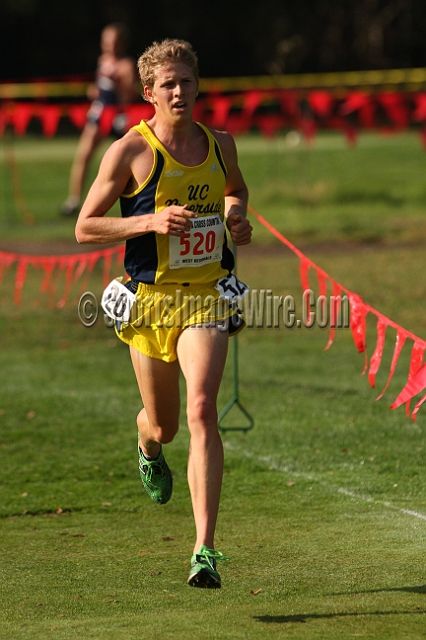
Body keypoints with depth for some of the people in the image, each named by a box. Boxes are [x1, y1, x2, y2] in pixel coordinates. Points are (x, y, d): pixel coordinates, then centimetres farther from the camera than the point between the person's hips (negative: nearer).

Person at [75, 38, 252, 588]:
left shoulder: (220, 145, 5)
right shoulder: (130, 151, -7)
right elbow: (84, 227, -5)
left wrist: (236, 212, 5)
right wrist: (151, 220, -18)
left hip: (207, 296, 1)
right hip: (150, 299, -1)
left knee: (201, 410, -19)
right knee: (163, 424, 13)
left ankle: (205, 548, -22)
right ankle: (149, 447, 55)